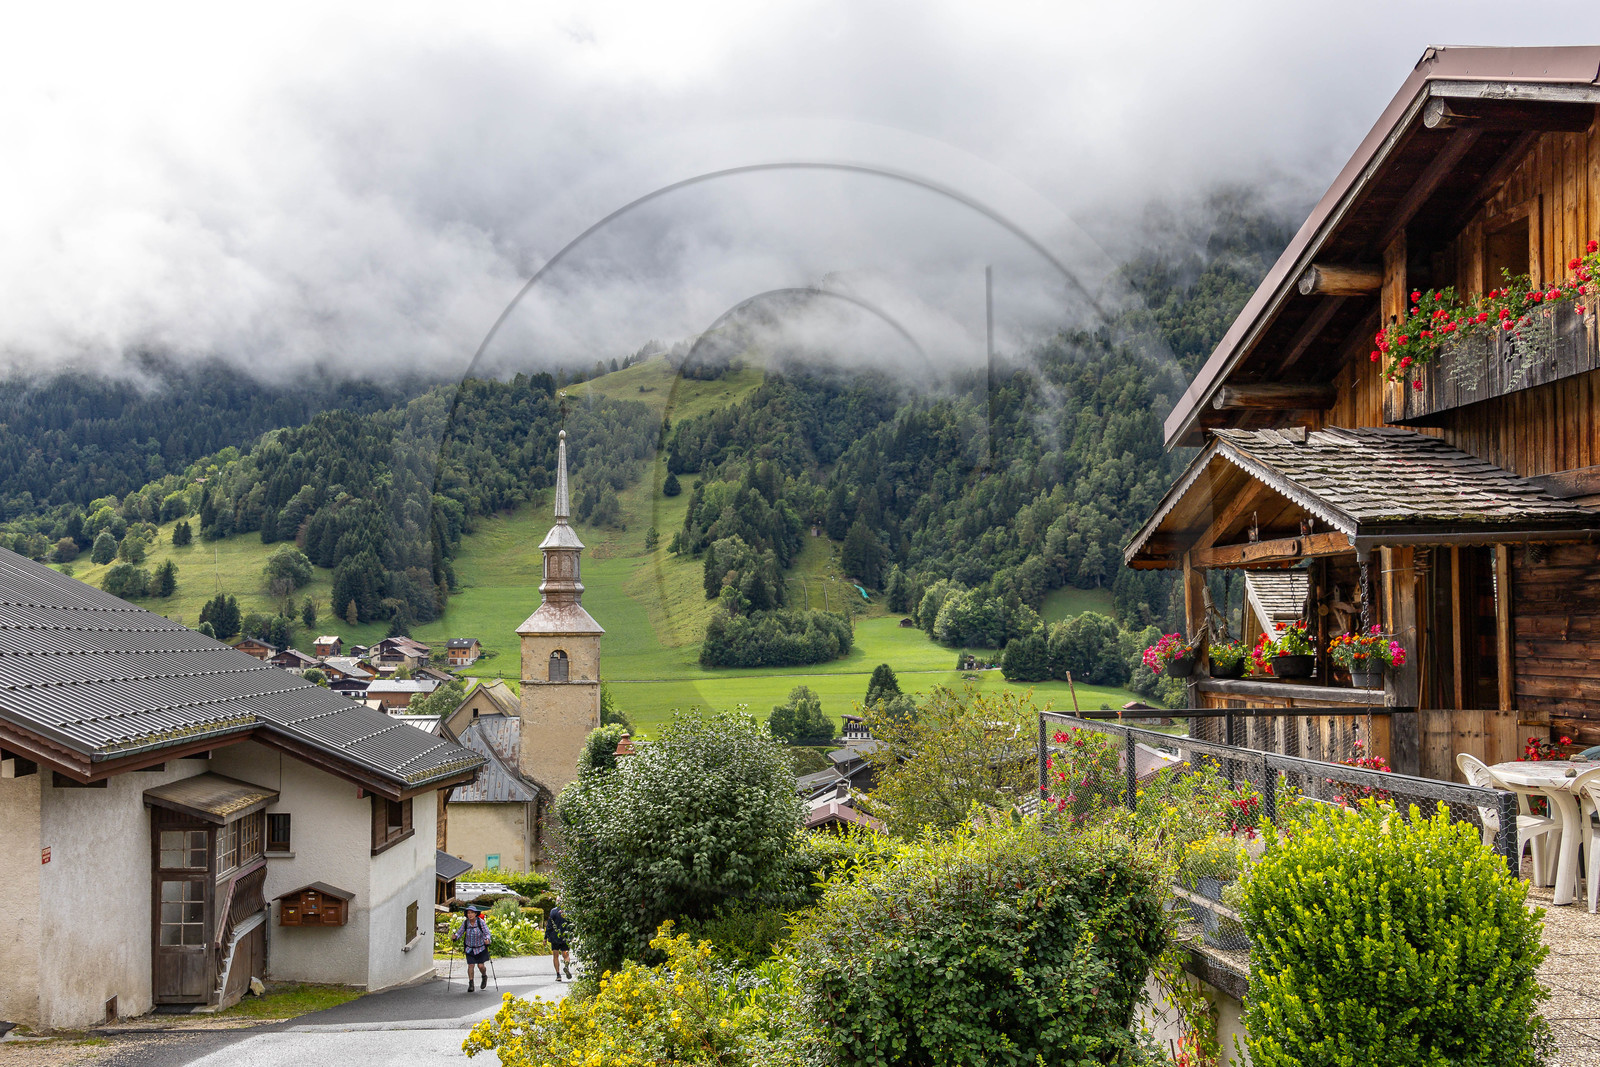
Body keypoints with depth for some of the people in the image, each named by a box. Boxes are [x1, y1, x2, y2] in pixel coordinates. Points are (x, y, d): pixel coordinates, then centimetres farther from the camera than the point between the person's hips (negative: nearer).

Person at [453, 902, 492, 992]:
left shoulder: (481, 922, -18)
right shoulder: (465, 923, -10)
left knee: (481, 966, -3)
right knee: (470, 965, -6)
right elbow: (459, 933, -6)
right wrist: (455, 936, -28)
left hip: (481, 948, -2)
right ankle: (470, 985, 5)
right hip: (470, 948, 2)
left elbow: (487, 933, -20)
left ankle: (484, 977, 30)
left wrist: (487, 939, -41)